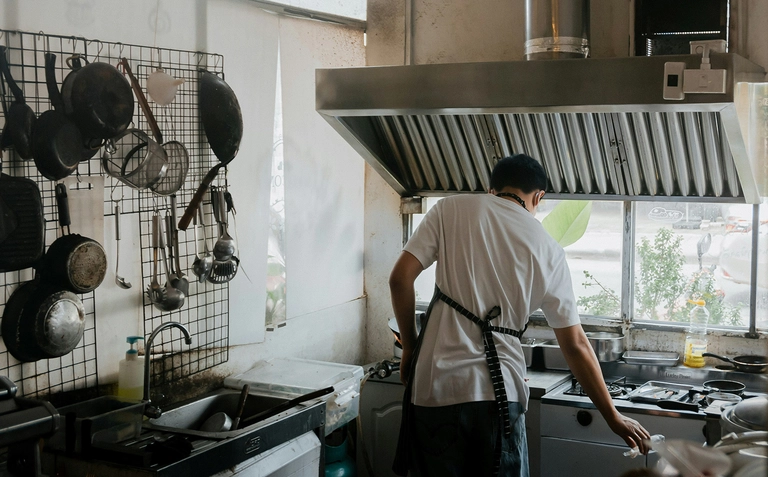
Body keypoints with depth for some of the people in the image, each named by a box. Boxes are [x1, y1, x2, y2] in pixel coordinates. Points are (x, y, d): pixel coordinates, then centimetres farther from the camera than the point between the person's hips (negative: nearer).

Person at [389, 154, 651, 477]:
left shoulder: (452, 209, 3)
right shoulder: (548, 250, 7)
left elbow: (400, 277, -5)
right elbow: (576, 345, 7)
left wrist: (409, 346, 9)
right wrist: (614, 419, 16)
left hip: (436, 389, 0)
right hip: (500, 396, 1)